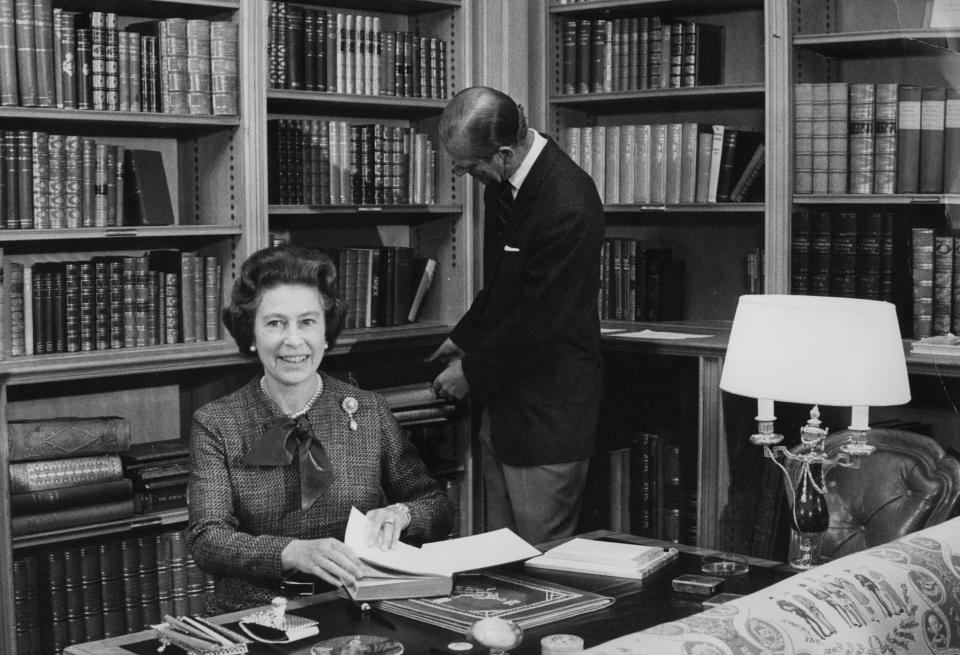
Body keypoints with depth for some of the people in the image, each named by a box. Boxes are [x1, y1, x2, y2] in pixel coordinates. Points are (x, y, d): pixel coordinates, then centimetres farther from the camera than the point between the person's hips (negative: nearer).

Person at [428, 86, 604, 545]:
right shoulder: (502, 184, 4)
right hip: (503, 403, 9)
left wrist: (472, 372, -9)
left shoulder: (568, 207, -25)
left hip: (548, 415, -9)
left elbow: (539, 322, -21)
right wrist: (465, 337, 18)